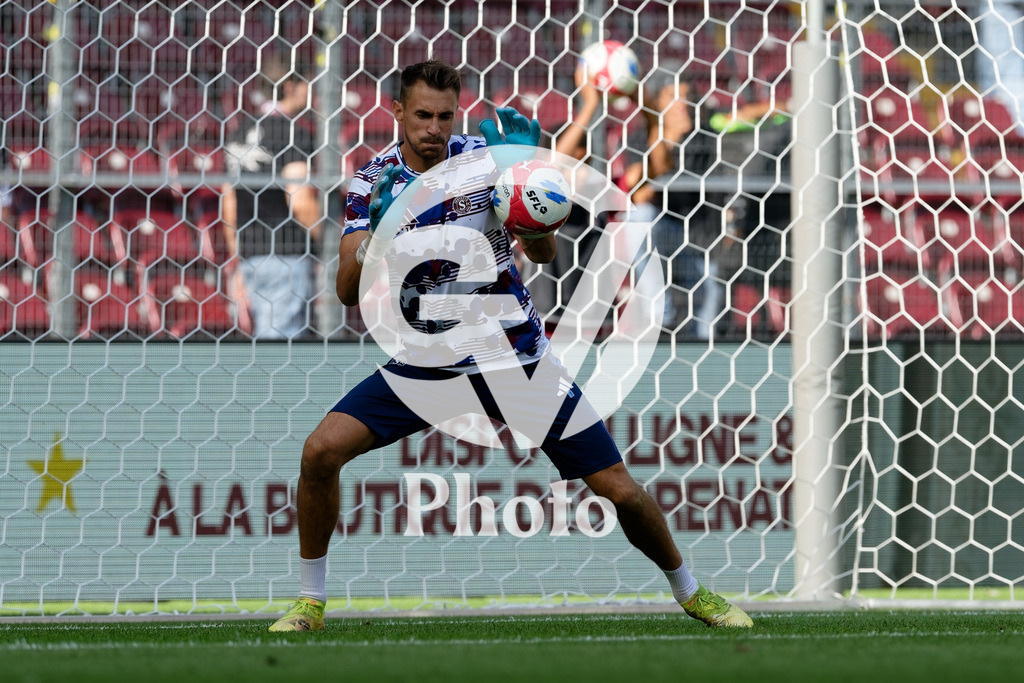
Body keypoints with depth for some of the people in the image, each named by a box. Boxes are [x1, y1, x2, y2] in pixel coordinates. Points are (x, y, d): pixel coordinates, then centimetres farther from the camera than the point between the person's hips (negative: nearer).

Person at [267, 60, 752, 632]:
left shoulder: (486, 156, -9)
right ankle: (312, 601, -1)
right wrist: (377, 232, -30)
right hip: (426, 364, 1)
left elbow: (543, 253, -17)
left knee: (618, 488, -4)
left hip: (517, 358, -1)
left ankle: (689, 591, 23)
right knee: (323, 449, -19)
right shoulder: (373, 182, -6)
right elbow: (349, 293, -12)